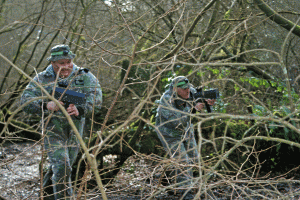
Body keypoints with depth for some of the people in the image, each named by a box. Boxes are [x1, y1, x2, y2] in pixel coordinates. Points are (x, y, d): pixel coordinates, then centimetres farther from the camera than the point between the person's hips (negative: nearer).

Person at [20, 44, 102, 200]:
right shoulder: (42, 79, -3)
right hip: (52, 130, -2)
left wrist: (80, 110, -38)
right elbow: (26, 101, -10)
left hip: (75, 130, 3)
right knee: (62, 168, -16)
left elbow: (96, 100, -17)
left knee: (67, 167, 19)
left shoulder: (85, 77, -5)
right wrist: (46, 105, -30)